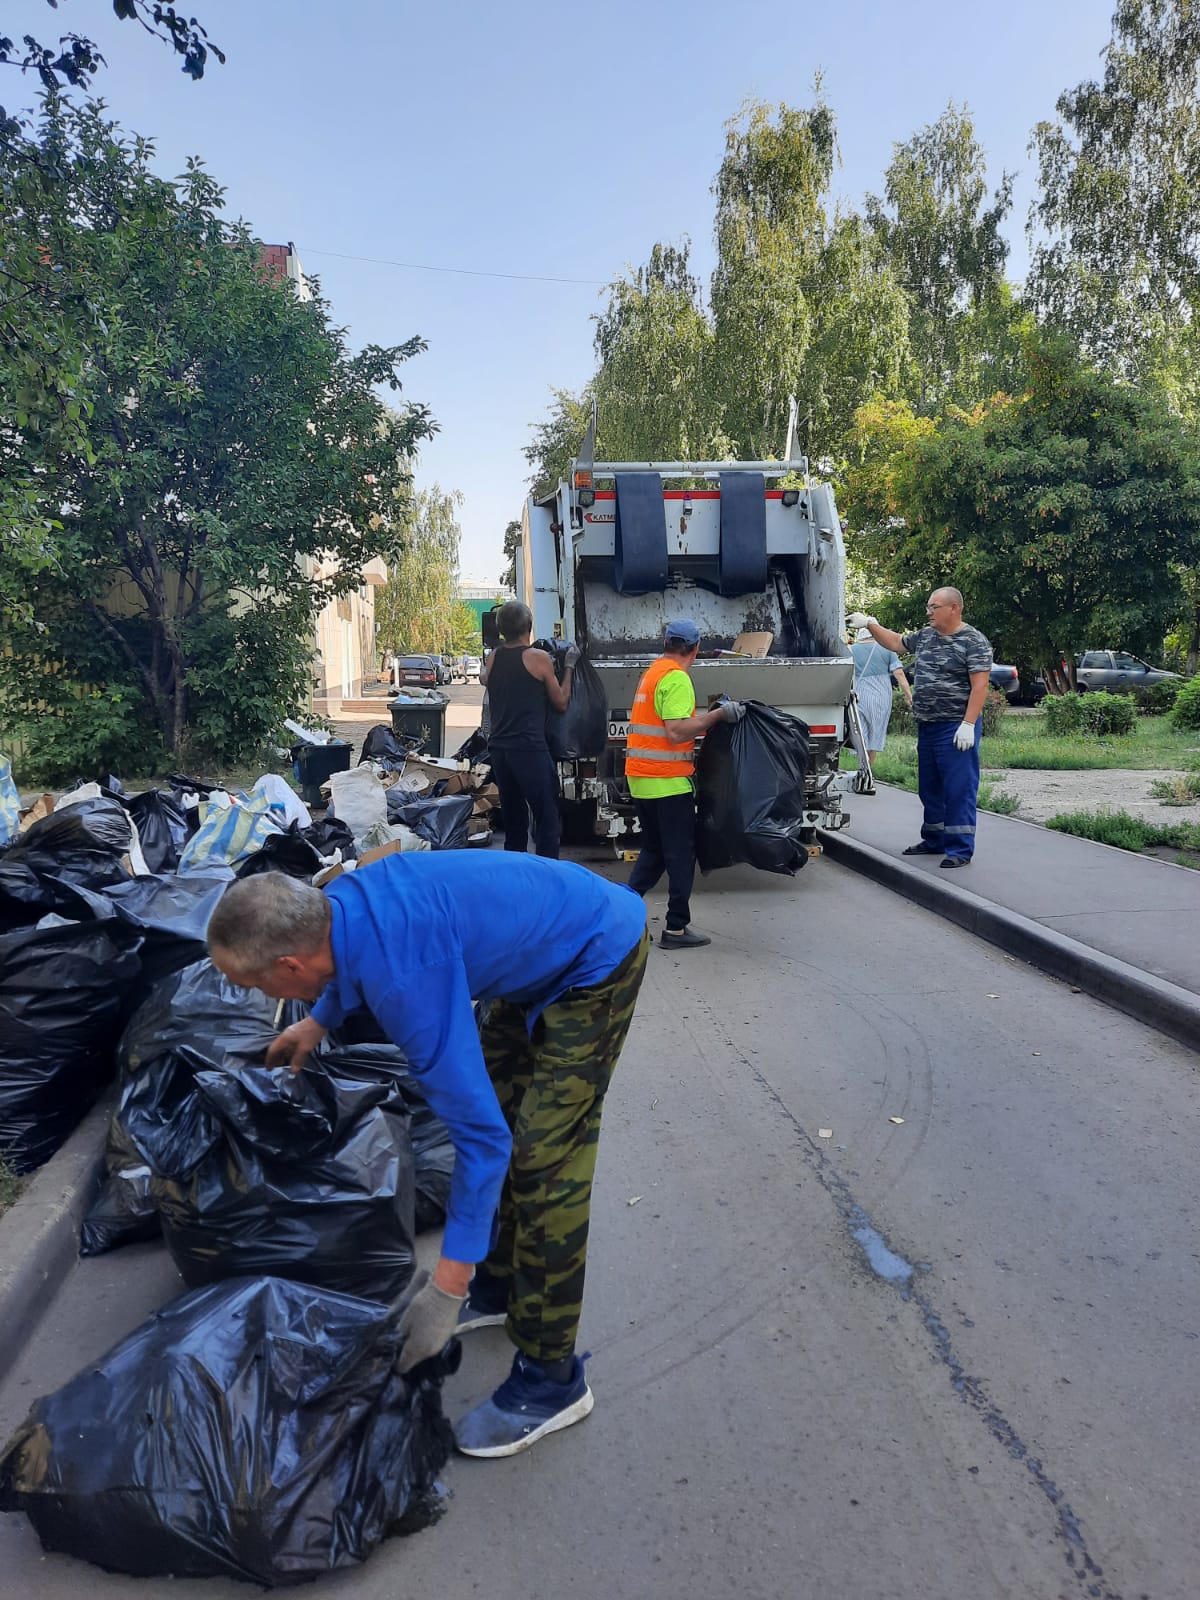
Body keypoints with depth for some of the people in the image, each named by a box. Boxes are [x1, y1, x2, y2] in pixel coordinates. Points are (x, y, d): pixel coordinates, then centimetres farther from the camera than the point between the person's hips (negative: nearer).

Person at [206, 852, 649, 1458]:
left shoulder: (405, 979, -35)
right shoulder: (337, 903, -10)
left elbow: (480, 1134, -32)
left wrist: (447, 1290, -26)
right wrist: (316, 1024, 26)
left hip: (598, 960, -9)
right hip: (541, 951, 10)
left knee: (544, 1159, -9)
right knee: (495, 1105, 15)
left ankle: (551, 1379, 5)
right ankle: (499, 1289, 33)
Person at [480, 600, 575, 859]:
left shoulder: (492, 658, 8)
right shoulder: (538, 658, -6)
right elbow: (561, 703, 3)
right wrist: (569, 667, 12)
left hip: (499, 747, 6)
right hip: (529, 748, -6)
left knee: (513, 822, 14)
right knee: (547, 820, -1)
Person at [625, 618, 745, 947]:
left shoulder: (653, 671, 14)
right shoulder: (676, 677, -15)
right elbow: (677, 732, -24)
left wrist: (712, 715, 20)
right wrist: (718, 714, -19)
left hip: (641, 777, 9)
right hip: (668, 781, -9)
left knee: (654, 852, 18)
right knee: (681, 855, 2)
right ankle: (676, 928, 6)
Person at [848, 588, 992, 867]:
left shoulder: (974, 642, -10)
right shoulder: (925, 635, 13)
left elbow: (979, 687, -15)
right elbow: (895, 642, 29)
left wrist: (968, 724, -21)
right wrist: (869, 625, 18)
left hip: (956, 728, -8)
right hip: (927, 726, 8)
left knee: (958, 788, -6)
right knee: (929, 787, 15)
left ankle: (960, 849, -1)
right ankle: (934, 840, 28)